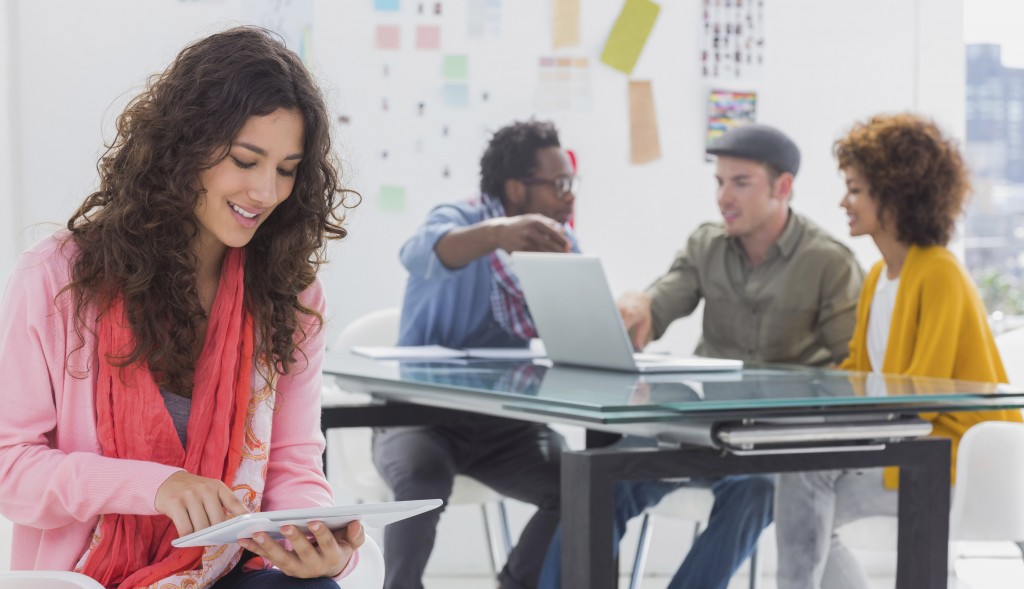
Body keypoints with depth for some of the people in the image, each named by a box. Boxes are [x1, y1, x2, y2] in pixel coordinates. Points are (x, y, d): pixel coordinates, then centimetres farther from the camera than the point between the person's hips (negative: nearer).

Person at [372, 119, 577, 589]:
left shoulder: (560, 243, 6)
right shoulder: (457, 218, -12)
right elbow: (422, 253, -37)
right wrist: (495, 233, -57)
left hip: (508, 422, 5)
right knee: (423, 479, -35)